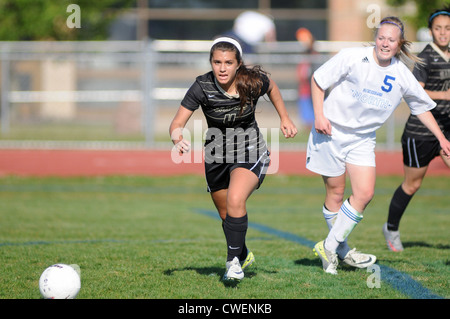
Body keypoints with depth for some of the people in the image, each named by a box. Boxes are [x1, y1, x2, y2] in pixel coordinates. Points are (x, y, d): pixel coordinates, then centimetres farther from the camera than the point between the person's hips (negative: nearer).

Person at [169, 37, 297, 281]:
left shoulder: (253, 81, -19)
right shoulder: (202, 87, -22)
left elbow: (271, 88, 7)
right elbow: (177, 123, -23)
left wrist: (285, 118, 9)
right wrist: (179, 140, -43)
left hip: (250, 153, -2)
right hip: (216, 156, 2)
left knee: (235, 201, -27)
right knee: (226, 215, 17)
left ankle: (234, 261, -10)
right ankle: (243, 255, 47)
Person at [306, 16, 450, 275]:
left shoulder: (403, 76, -3)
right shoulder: (352, 58, -13)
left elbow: (422, 107, 11)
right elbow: (318, 79, -5)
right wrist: (319, 115, -12)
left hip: (362, 139, 3)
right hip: (331, 131, -3)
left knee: (365, 193, -10)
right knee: (335, 193, 1)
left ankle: (330, 247, 2)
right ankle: (341, 252, 16)